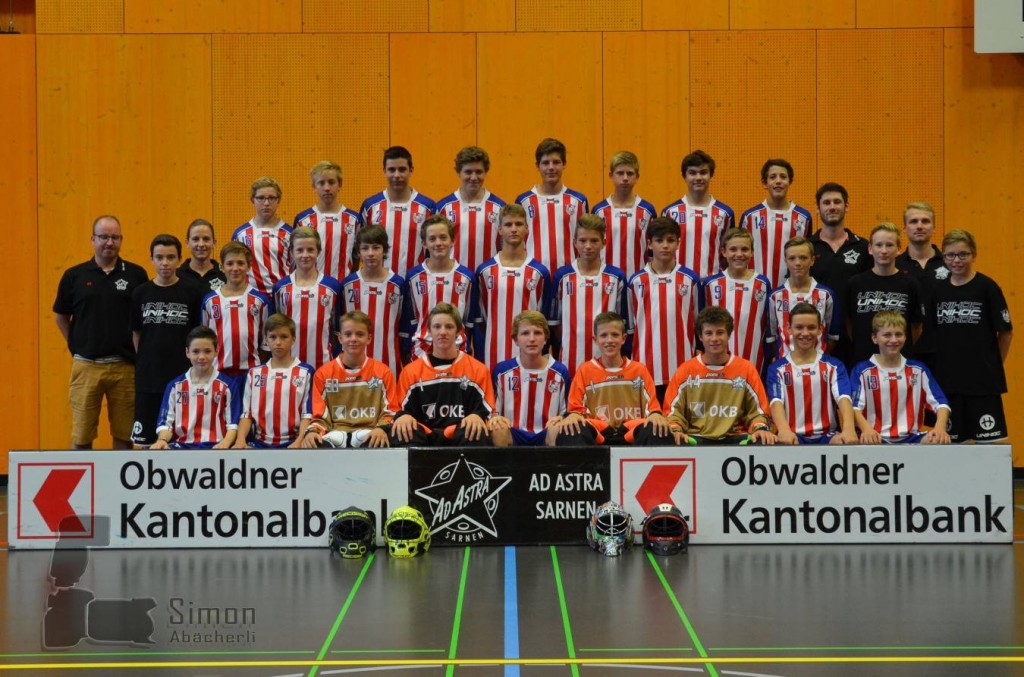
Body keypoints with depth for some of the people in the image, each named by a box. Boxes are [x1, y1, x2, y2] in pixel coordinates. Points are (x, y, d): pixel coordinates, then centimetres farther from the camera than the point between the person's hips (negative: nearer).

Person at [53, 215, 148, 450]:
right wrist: (76, 347, 6)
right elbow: (61, 317, 13)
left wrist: (138, 352, 2)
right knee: (81, 437, 4)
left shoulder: (136, 275, 4)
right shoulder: (74, 276, 4)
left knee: (124, 435, 5)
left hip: (125, 366, 0)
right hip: (86, 366, 0)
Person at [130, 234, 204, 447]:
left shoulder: (194, 291, -3)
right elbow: (136, 333, 13)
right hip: (148, 379, 2)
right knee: (144, 441, 6)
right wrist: (144, 361, 8)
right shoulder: (141, 293, 5)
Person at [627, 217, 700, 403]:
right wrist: (632, 361, 10)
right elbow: (631, 325, 11)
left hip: (682, 368, 0)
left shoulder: (690, 279, 5)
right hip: (646, 367, 0)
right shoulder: (637, 281, 5)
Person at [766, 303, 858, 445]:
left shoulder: (833, 366, 11)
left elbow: (843, 397, -7)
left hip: (827, 436, 1)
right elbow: (776, 401, -9)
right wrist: (784, 429, -34)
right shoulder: (777, 368, 10)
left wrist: (848, 428, -32)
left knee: (848, 443, -34)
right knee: (784, 443, -38)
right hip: (793, 436, -1)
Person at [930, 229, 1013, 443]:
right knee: (951, 440, 10)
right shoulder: (939, 289, 5)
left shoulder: (987, 287, -6)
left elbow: (1006, 332, -2)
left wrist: (993, 365, 2)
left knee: (987, 440, -1)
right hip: (948, 379, 4)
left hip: (982, 379, -4)